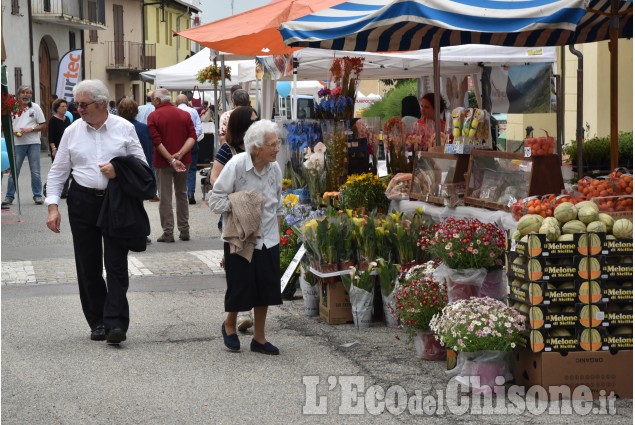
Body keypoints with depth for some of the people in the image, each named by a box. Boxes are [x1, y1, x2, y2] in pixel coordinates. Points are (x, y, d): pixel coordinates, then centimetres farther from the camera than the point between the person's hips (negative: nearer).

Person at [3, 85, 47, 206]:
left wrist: (30, 129, -10)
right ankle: (9, 196, 6)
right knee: (13, 171, 0)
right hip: (17, 143, 0)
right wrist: (13, 132, -10)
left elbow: (43, 126, 4)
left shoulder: (35, 107, 6)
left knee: (35, 172, 1)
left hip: (33, 142, 0)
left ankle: (38, 195, 8)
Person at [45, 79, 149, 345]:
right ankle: (97, 322, 13)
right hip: (83, 201, 2)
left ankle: (115, 323, -10)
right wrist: (53, 207, 0)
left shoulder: (124, 128, 1)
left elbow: (141, 164, 6)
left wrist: (119, 171, -13)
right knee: (88, 265, 4)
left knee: (116, 264, -7)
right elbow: (58, 172, 8)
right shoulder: (72, 131, 5)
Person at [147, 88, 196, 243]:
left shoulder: (153, 117, -7)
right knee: (182, 195, 15)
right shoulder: (184, 115, 5)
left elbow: (156, 142, -15)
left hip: (163, 162, -4)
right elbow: (193, 137, -4)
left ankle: (168, 232, 0)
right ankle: (184, 230, 16)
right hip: (183, 161, 4)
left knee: (165, 198, 2)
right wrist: (180, 154, -14)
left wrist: (171, 159, -17)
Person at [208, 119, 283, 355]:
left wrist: (277, 228, 14)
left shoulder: (275, 168, 0)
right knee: (240, 287, 2)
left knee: (266, 288, 8)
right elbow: (215, 200, -13)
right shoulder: (236, 165, -17)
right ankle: (229, 325, 32)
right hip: (240, 239, -5)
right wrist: (242, 205, -21)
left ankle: (259, 338, 22)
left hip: (267, 239, 5)